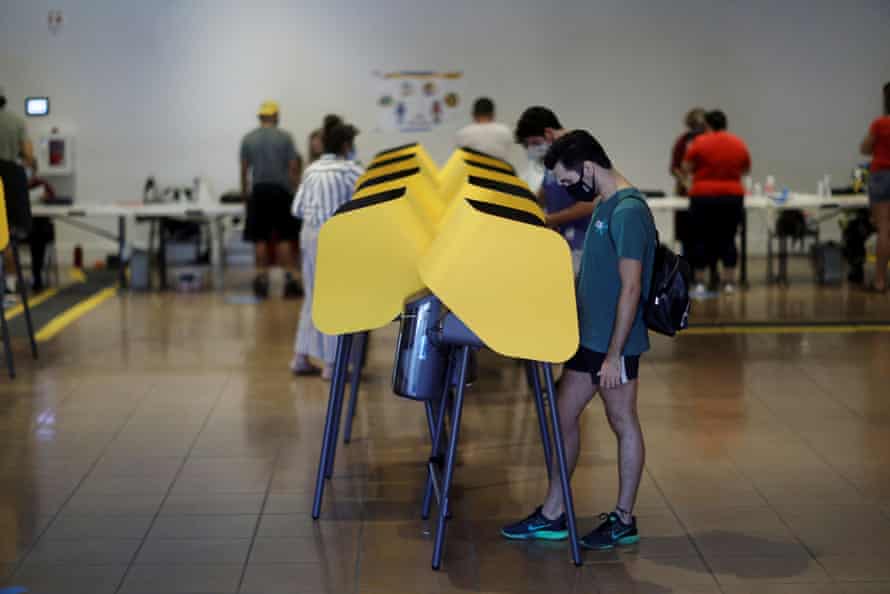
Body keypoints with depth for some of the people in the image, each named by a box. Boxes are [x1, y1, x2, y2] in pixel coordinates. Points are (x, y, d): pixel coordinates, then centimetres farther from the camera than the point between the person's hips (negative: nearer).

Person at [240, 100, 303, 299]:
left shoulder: (248, 139, 2)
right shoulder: (285, 137, -3)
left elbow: (244, 169, 5)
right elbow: (293, 167, -5)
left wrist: (244, 191, 16)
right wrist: (295, 188, 3)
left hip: (259, 191, 1)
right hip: (281, 189, -1)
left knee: (260, 238, 6)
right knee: (286, 238, 4)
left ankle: (262, 281, 6)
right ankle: (290, 279, 1)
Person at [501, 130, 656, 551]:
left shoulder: (628, 212, -19)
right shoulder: (602, 206, 10)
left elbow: (631, 288, -22)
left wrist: (613, 354, -22)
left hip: (614, 342, -10)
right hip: (587, 336, 10)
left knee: (623, 423, 3)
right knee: (563, 416, 12)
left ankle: (624, 521, 16)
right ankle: (552, 516, 20)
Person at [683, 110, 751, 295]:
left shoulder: (700, 142, -6)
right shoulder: (739, 143, 5)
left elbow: (686, 167, -2)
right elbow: (746, 169, 16)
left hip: (704, 198, -3)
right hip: (732, 197, 3)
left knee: (702, 240, 4)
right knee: (727, 240, 9)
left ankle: (700, 284, 4)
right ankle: (729, 282, 9)